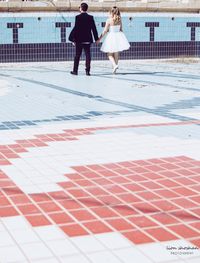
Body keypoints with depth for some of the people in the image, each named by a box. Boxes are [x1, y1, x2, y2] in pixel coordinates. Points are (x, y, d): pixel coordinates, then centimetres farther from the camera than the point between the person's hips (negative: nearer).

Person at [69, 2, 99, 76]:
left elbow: (76, 28, -11)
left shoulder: (78, 17, -8)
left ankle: (75, 70, 11)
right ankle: (87, 71, 0)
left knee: (77, 55, 6)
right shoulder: (90, 17, 1)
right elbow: (94, 28, 2)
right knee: (88, 55, 4)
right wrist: (96, 38, 10)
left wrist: (72, 38, -5)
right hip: (88, 40, 2)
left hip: (79, 40, -2)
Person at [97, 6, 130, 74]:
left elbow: (105, 31, -10)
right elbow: (121, 30, 9)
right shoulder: (119, 20, 1)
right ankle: (114, 68, 18)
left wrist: (99, 39, -2)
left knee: (110, 54, 5)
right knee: (116, 54, 13)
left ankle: (115, 65, -18)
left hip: (111, 37, -4)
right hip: (118, 37, 4)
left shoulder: (109, 20, -12)